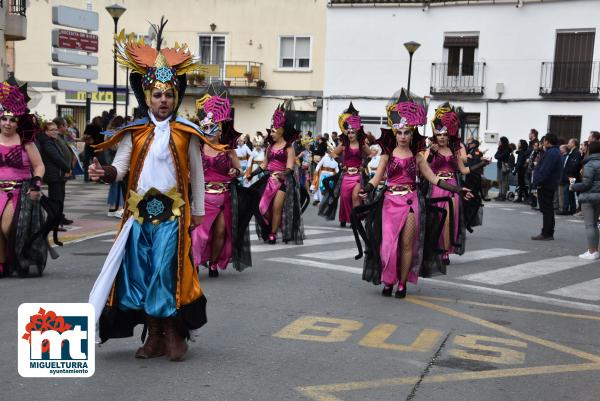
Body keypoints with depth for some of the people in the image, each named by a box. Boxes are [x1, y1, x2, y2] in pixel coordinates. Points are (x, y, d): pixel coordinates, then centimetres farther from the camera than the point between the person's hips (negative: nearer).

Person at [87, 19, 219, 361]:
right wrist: (106, 173, -26)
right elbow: (121, 166, -3)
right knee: (141, 271, 5)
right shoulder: (134, 133, 5)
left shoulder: (186, 133, 0)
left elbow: (196, 172, 6)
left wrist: (198, 210, 8)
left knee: (168, 271, -5)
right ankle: (154, 335, 16)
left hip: (173, 212, -3)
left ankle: (175, 334, 8)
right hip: (139, 211, 3)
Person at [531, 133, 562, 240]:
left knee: (547, 209, -7)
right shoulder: (553, 152, 16)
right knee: (548, 210, 14)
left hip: (546, 185, -11)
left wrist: (537, 182, -21)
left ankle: (547, 234, -4)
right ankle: (548, 233, 20)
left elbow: (545, 170, -24)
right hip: (549, 185, 11)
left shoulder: (551, 153, -18)